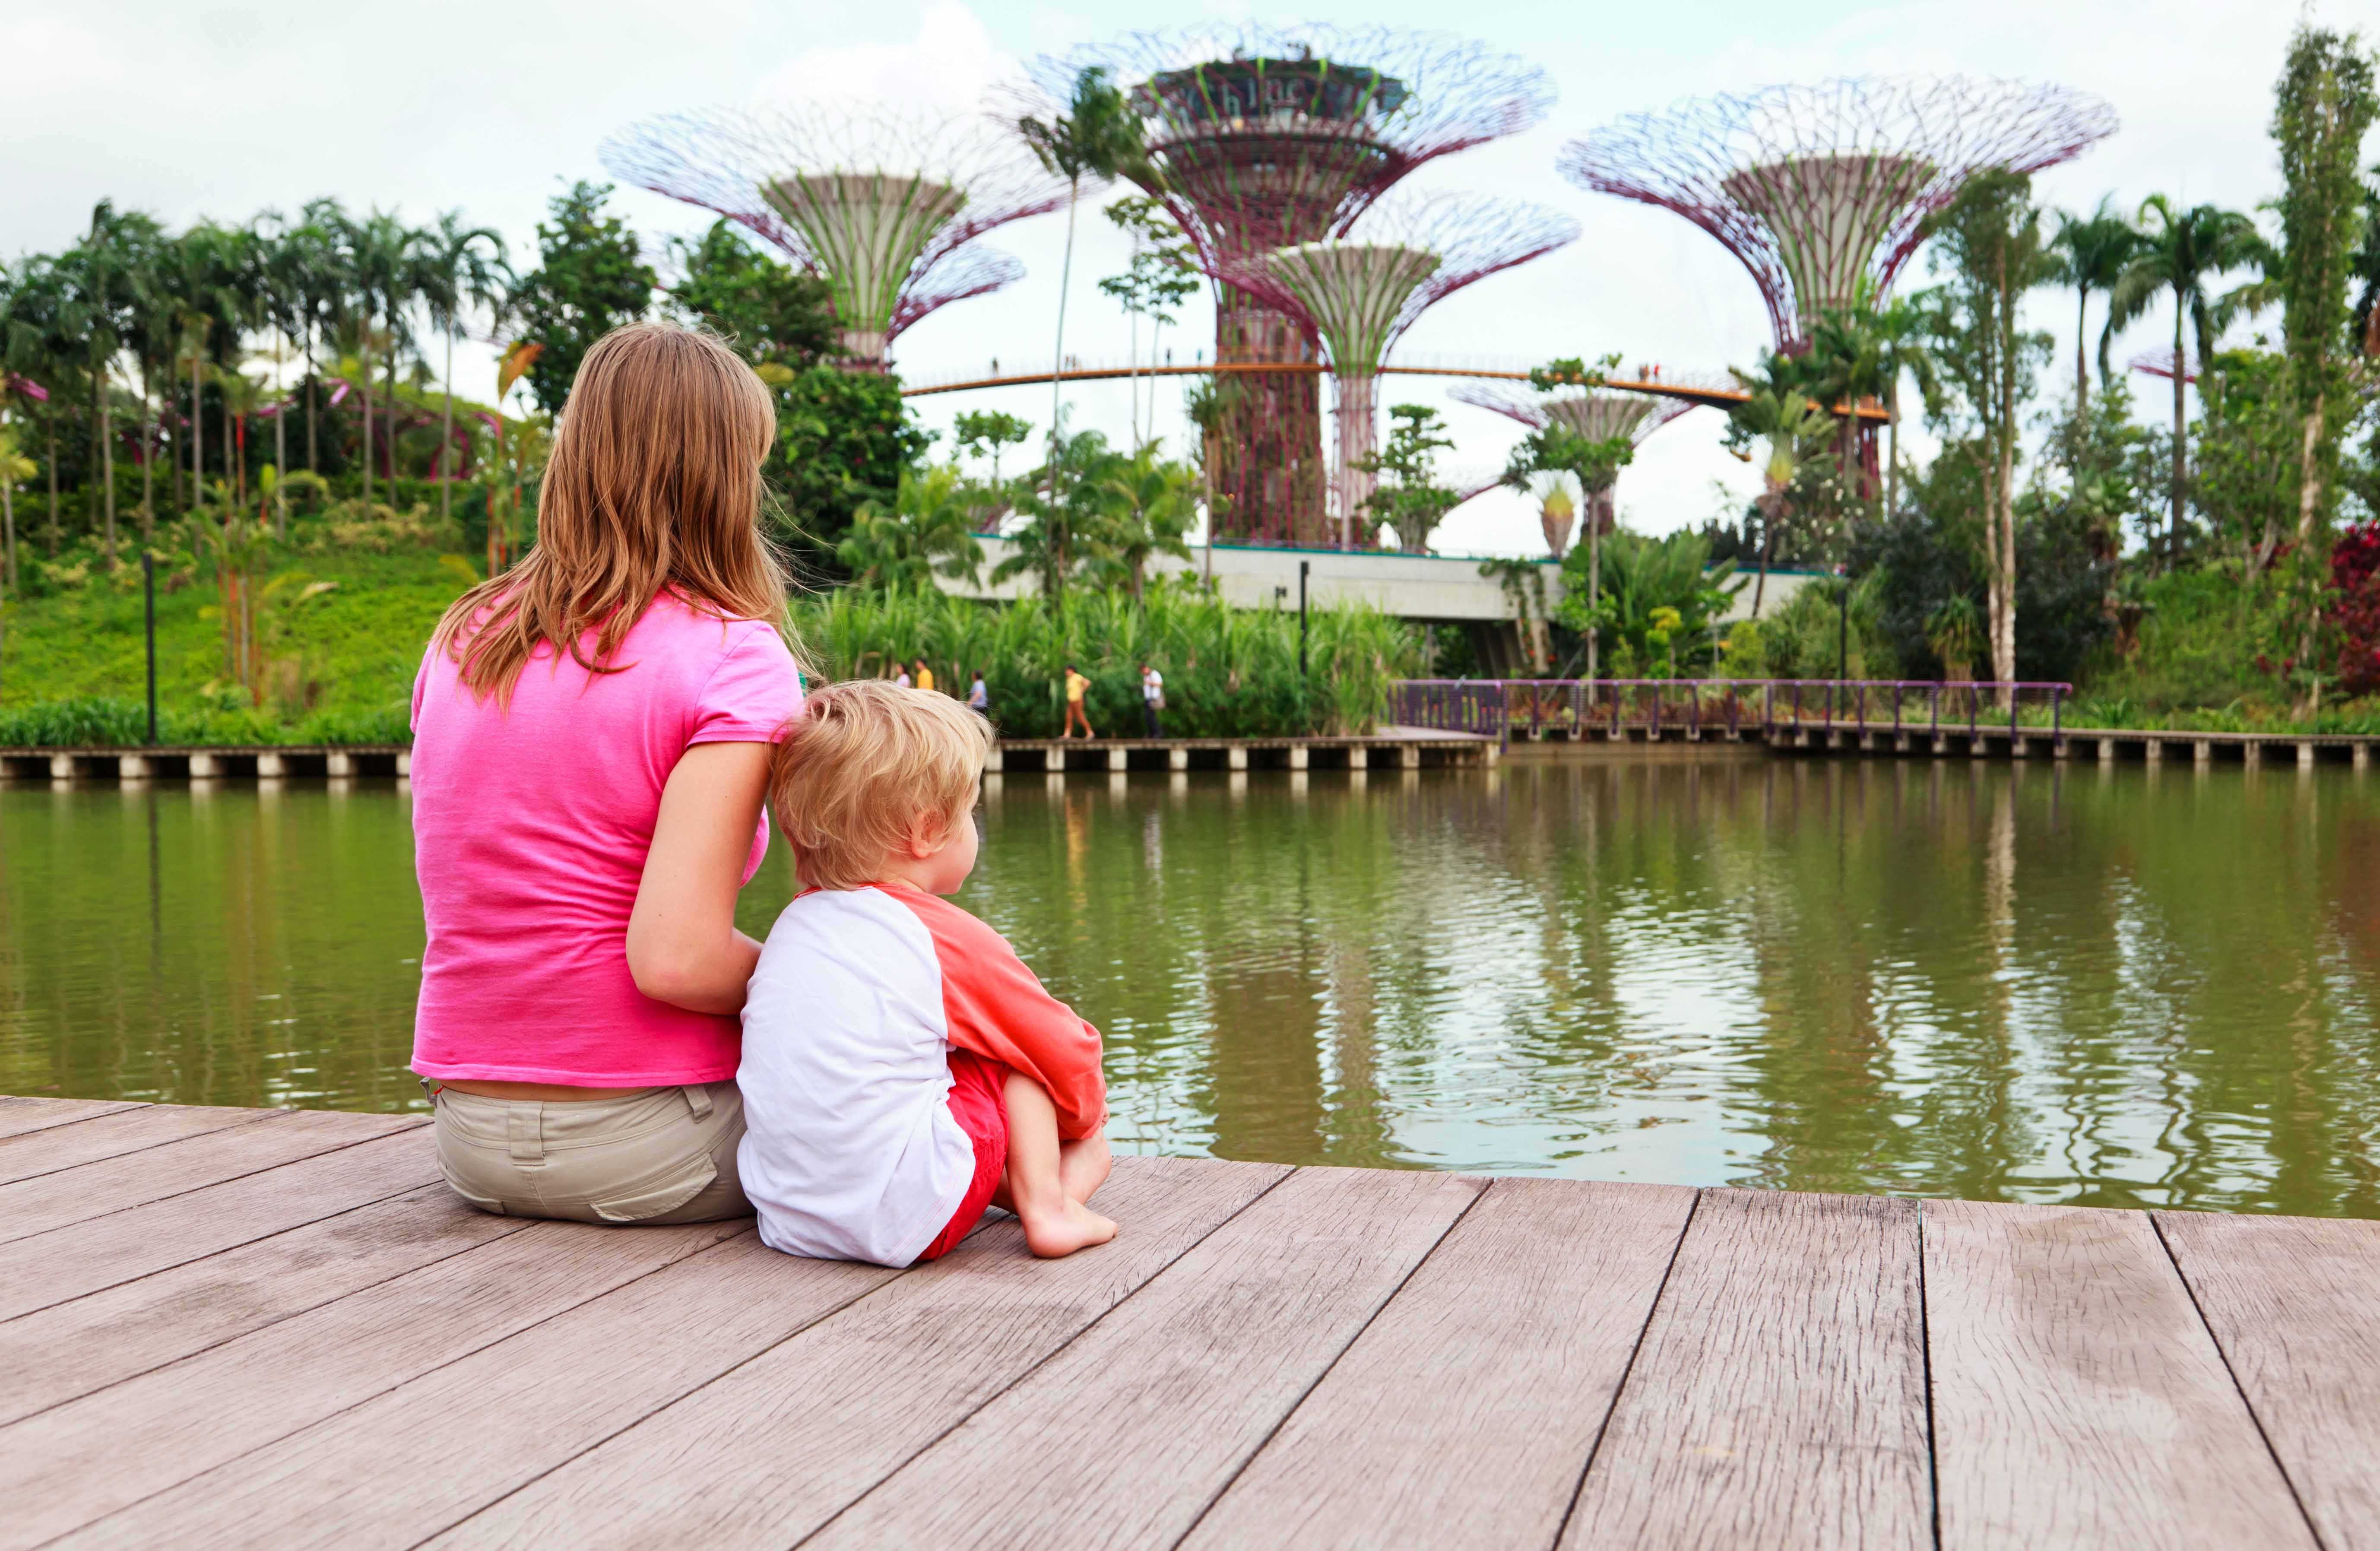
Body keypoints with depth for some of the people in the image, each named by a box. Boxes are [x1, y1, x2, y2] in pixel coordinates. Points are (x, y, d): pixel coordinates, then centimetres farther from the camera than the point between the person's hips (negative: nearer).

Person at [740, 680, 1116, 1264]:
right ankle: (1047, 1207, 8)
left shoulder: (794, 924, 12)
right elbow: (1064, 1050, 5)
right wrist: (1084, 1122, 28)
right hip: (904, 1224, -7)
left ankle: (1016, 1185, 20)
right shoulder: (951, 939, -7)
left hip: (788, 1222, 7)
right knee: (1015, 1050, 9)